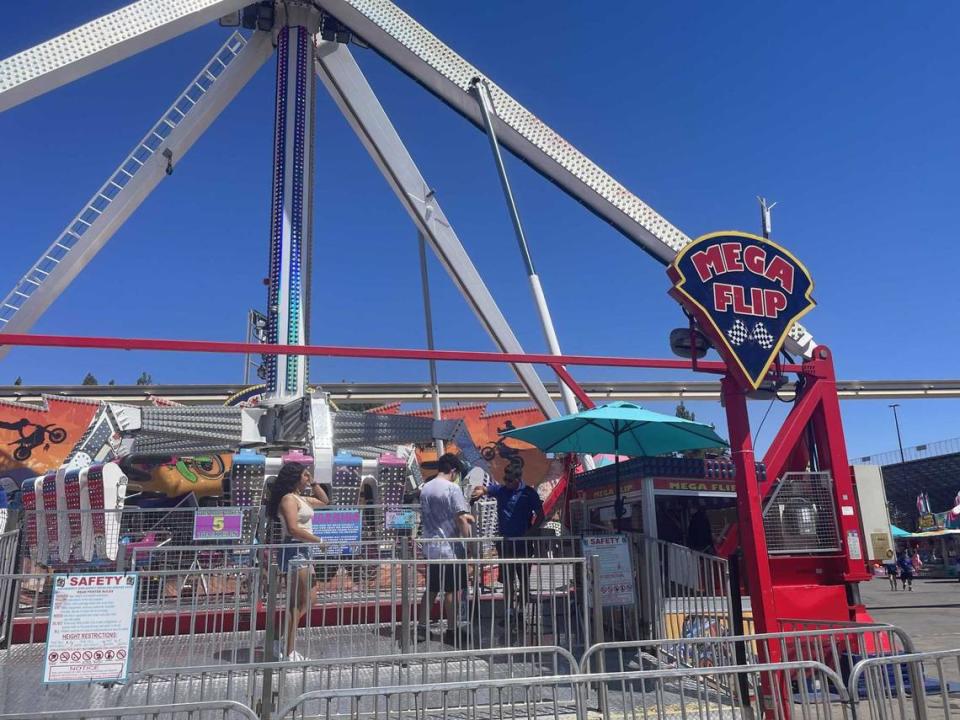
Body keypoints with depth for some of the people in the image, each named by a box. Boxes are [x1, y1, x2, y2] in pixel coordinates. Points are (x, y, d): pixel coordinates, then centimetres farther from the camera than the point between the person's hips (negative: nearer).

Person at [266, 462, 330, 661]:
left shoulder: (301, 499, 16)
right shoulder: (289, 499, -12)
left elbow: (325, 502, 30)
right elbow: (293, 529, -23)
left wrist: (313, 483, 19)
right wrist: (319, 540, -17)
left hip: (302, 551, 10)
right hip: (293, 550, -10)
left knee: (302, 603, 12)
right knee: (298, 603, -6)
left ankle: (287, 647, 18)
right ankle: (289, 652, -1)